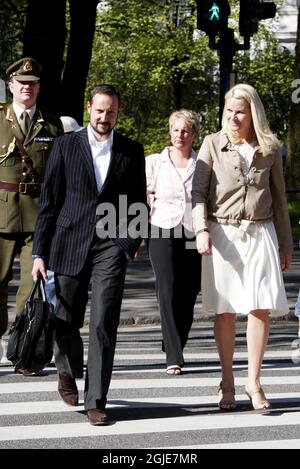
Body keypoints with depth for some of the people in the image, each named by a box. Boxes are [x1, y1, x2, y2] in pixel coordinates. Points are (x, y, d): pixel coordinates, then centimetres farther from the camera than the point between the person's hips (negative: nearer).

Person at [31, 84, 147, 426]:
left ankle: (95, 401, -2)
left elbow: (138, 201, 15)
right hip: (69, 244, 0)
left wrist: (134, 239, 4)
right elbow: (49, 202, 3)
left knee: (104, 325, -8)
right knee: (65, 322, 7)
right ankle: (68, 371, 38)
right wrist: (40, 253, 0)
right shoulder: (65, 146, 4)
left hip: (111, 246, 0)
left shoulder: (132, 151, 8)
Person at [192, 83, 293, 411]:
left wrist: (285, 243, 14)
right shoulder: (213, 145, 3)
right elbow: (198, 192, 1)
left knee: (261, 308, -7)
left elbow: (278, 199, 14)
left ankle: (254, 382, 2)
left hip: (260, 234, 1)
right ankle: (227, 383, 11)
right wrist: (201, 230, -14)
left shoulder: (269, 149, 8)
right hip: (222, 234, -1)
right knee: (225, 311, 1)